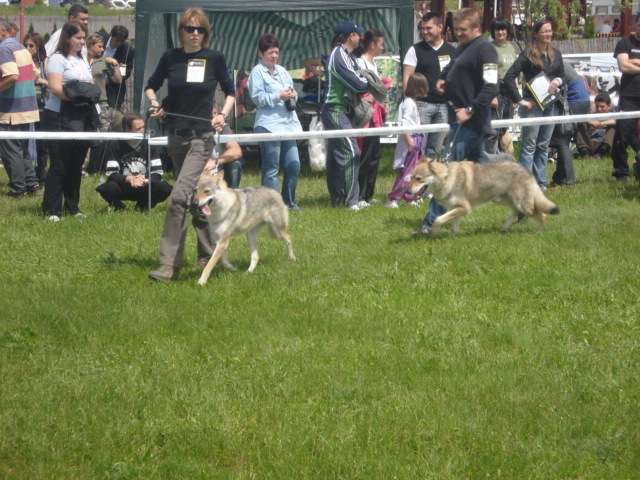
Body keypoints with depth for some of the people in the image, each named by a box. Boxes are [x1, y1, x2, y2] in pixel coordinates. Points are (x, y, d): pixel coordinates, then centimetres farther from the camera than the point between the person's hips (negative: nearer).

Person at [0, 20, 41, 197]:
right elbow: (33, 74, 20)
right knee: (22, 149, 17)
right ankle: (32, 184, 15)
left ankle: (18, 188, 2)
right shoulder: (22, 49, 13)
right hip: (28, 108, 9)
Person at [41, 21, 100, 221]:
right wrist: (77, 97, -21)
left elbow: (91, 87, 23)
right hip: (60, 118, -8)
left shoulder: (82, 60, 19)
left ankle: (72, 207, 18)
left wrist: (92, 95, 1)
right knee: (59, 165, -8)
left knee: (76, 165, 10)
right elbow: (55, 88, -18)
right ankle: (51, 210, -5)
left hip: (82, 118, 8)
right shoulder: (58, 59, -6)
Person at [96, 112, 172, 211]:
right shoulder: (115, 145, -11)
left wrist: (146, 181, -30)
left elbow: (157, 173, -9)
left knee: (165, 188, -26)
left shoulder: (149, 145, -5)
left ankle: (142, 206, 4)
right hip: (123, 186, -2)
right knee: (109, 188, -36)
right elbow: (111, 174, -17)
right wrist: (129, 179, -34)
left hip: (144, 187, 2)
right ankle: (118, 206, 1)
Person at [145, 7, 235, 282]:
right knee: (193, 198, 14)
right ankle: (209, 252, 30)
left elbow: (230, 91, 11)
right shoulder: (170, 58, 3)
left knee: (179, 197, -16)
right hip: (176, 135, 4)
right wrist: (154, 102, -3)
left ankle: (170, 264, -17)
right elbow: (151, 86, 18)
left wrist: (223, 115, -6)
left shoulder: (214, 59, -2)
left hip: (201, 137, -4)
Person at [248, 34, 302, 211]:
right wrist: (279, 97, -17)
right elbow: (258, 98, -9)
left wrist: (292, 95, 2)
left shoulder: (282, 71, 19)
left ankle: (289, 202, 19)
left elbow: (292, 91, 25)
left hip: (288, 122, 7)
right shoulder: (257, 73, -3)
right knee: (271, 169, -6)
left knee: (294, 166, 7)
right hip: (269, 125, -7)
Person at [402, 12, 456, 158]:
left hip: (444, 105, 3)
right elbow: (406, 78, -2)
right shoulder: (416, 50, 1)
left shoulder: (451, 51, 9)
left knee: (435, 149, 7)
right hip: (422, 104, -3)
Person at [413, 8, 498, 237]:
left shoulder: (484, 49, -14)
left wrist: (470, 110, -27)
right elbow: (451, 69, 33)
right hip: (460, 119, 11)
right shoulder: (463, 47, 16)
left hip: (469, 122, -11)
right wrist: (442, 79, 10)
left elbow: (491, 86, -21)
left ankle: (431, 224, -10)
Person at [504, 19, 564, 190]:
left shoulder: (555, 54, 9)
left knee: (543, 145, 11)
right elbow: (509, 77, -14)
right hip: (533, 105, -6)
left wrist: (558, 81, -5)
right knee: (529, 145, -3)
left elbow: (562, 75, 20)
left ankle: (541, 182, 17)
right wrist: (520, 100, -15)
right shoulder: (527, 54, -9)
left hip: (551, 105, 6)